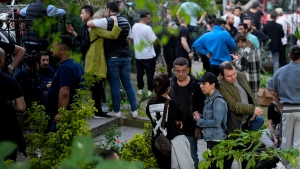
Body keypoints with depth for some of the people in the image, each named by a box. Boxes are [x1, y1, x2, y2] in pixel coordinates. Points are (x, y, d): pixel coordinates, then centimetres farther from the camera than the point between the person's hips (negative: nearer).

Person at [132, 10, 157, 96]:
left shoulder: (134, 26, 0)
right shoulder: (147, 28, -20)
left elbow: (132, 38, 12)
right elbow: (153, 40, -19)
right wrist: (156, 36, 0)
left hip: (138, 55, 6)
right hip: (149, 55, -6)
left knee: (140, 72, 14)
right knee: (150, 73, 4)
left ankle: (140, 89, 20)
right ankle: (150, 90, 8)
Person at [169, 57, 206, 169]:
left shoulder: (196, 86, -8)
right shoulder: (170, 85, -1)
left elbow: (201, 108, -6)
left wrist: (198, 126, -8)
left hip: (190, 129, -2)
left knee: (192, 157, 10)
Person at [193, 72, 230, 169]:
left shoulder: (218, 101, -16)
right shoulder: (209, 100, 13)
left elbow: (216, 122, -22)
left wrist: (199, 121, -13)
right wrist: (199, 117, 0)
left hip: (217, 141, -9)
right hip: (210, 139, 9)